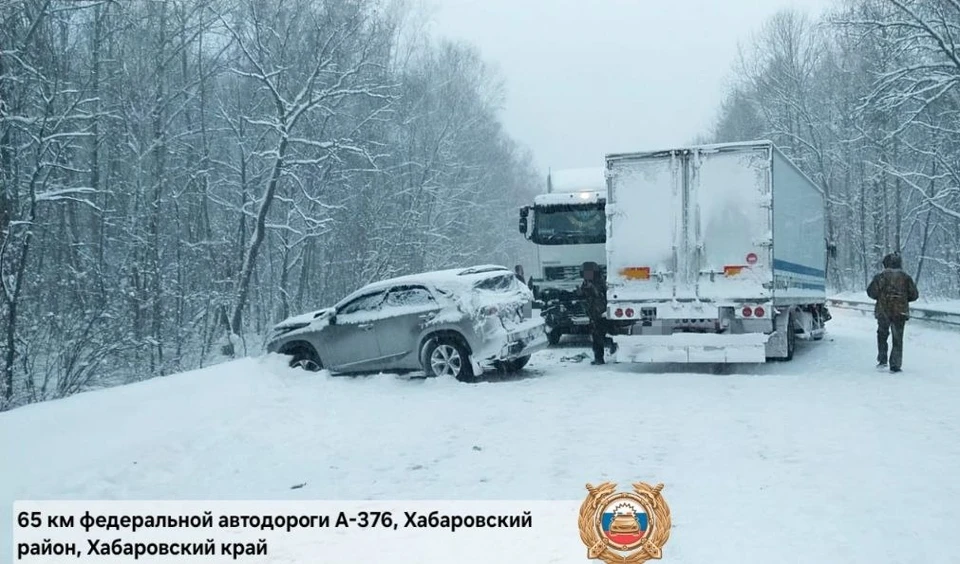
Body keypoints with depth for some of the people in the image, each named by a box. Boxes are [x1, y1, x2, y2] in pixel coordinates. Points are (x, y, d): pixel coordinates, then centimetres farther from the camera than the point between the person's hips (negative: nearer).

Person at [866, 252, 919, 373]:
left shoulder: (881, 276, -3)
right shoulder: (905, 277, 3)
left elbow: (871, 292, -8)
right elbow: (914, 295, 4)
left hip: (883, 312, -1)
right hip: (900, 312, 1)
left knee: (882, 335, 19)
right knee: (897, 339, 6)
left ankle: (882, 360, 11)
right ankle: (895, 366, 2)